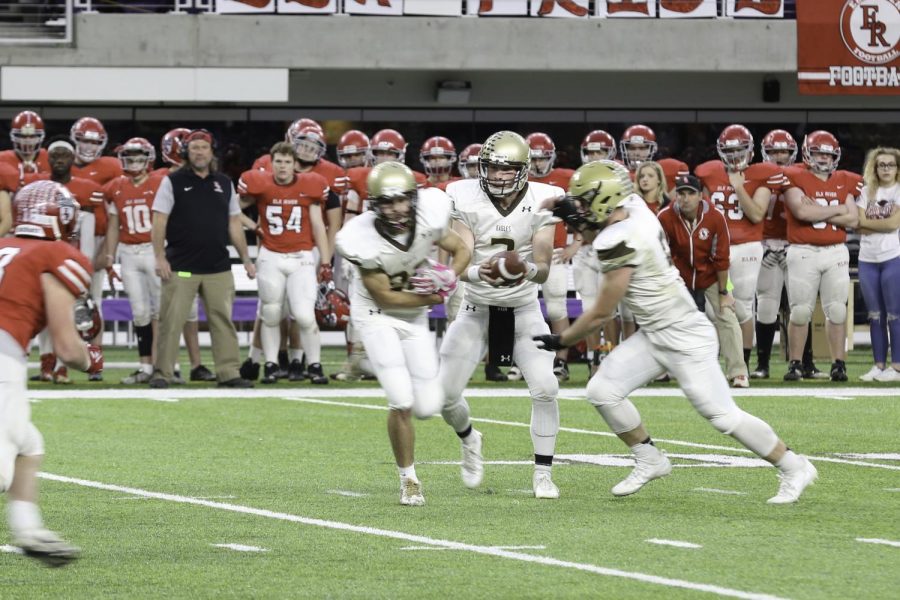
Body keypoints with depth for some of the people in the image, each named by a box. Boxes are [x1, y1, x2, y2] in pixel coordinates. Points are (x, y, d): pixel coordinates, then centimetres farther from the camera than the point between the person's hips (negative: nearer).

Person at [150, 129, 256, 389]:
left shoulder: (224, 184, 13)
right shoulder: (173, 182, 1)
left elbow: (234, 224, 17)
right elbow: (159, 222, -3)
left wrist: (245, 259, 14)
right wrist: (160, 257, -11)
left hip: (218, 269, 4)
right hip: (181, 267, -4)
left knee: (223, 321, 3)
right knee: (171, 321, -4)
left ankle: (228, 372, 7)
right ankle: (161, 373, 0)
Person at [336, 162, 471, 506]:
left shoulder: (428, 216, -18)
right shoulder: (363, 239, -28)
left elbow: (461, 251, -1)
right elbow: (385, 297, -19)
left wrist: (448, 277, -20)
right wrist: (434, 297, -15)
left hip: (415, 317, 4)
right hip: (378, 315, -4)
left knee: (428, 407, -1)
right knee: (402, 402, -17)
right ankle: (408, 480, 3)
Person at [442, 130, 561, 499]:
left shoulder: (541, 202, -13)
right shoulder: (467, 199, -14)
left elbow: (544, 270, -16)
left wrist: (530, 270, -40)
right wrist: (477, 272, -43)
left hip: (523, 310, -1)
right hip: (477, 309, 1)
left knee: (545, 389, -17)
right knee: (445, 395, -1)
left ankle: (542, 474, -2)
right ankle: (469, 440, 34)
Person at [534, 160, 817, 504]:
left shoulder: (620, 242, -25)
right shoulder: (633, 210, 0)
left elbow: (601, 314, -16)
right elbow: (598, 240, 24)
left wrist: (562, 341, -2)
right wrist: (577, 221, 2)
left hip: (685, 338, -9)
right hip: (654, 336, 9)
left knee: (723, 416, -5)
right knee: (602, 392, 2)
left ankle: (794, 469, 9)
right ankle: (649, 461, 18)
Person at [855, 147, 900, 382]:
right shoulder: (867, 192, 11)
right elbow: (860, 226, 1)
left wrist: (866, 222, -3)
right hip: (868, 259, 5)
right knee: (875, 315, 8)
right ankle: (879, 365, 12)